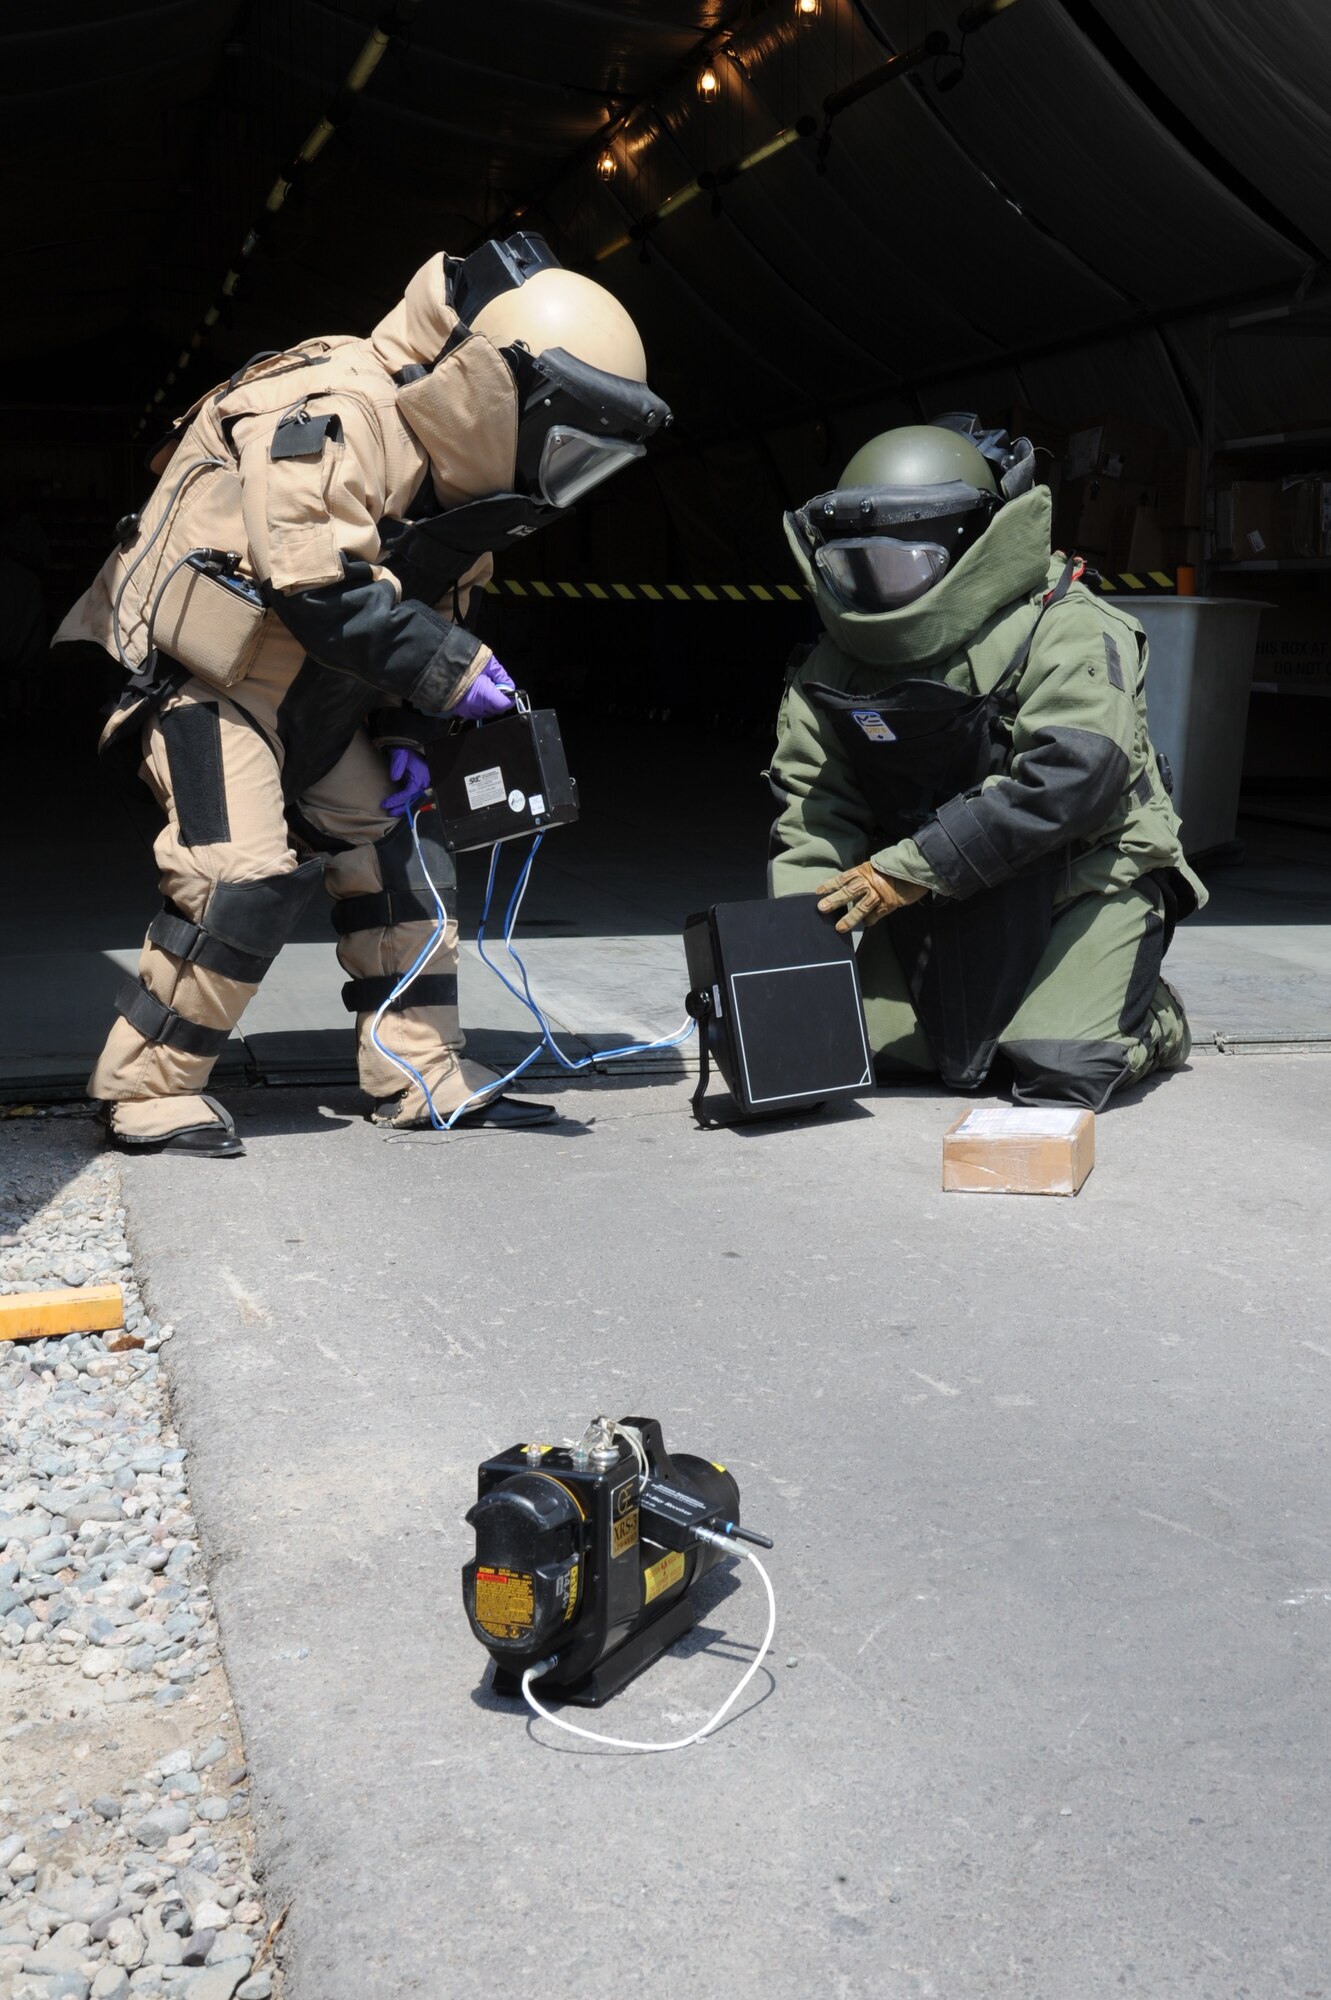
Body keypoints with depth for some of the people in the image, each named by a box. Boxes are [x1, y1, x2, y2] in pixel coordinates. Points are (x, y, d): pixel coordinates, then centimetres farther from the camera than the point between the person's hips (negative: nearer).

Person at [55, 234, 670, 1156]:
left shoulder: (447, 473, 5)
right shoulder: (327, 415, -24)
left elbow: (421, 609, 13)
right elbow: (322, 593, -35)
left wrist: (406, 735, 1)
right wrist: (458, 670, -29)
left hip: (308, 701, 9)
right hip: (206, 677, -9)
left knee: (394, 849, 5)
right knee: (245, 878, -19)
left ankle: (423, 1074, 10)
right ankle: (146, 1089, -3)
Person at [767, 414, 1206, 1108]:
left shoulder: (1071, 632, -15)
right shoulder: (833, 664, 3)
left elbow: (1070, 778, -28)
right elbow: (812, 802, 0)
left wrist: (912, 868, -29)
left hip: (1081, 876, -5)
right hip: (935, 895, 6)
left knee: (1057, 1074, -19)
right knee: (869, 1048, -5)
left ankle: (1149, 1016, 16)